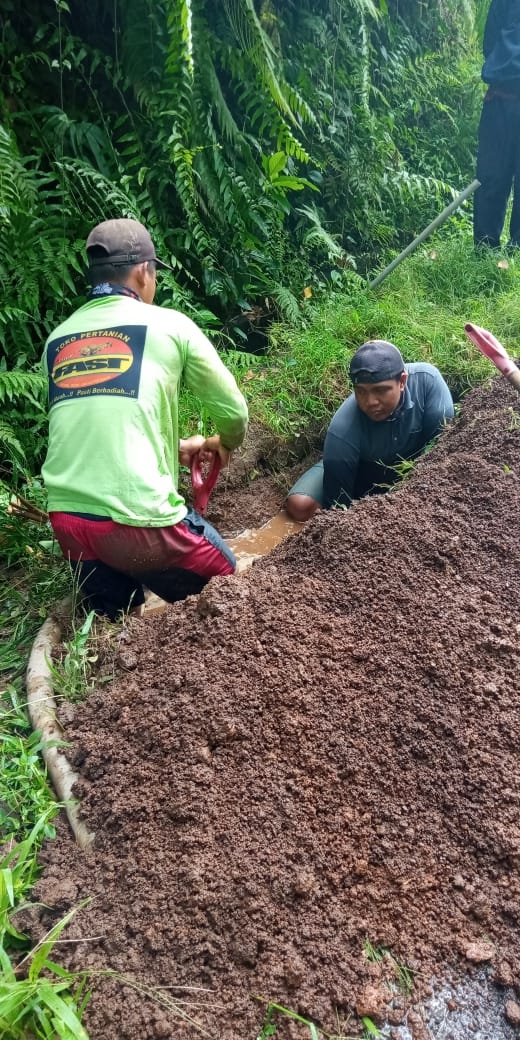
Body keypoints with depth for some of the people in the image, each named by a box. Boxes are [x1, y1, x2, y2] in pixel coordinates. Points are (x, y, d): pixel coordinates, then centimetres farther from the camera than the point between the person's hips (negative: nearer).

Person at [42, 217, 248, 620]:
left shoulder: (57, 339, 16)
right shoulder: (168, 325, 2)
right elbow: (233, 411, 6)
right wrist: (224, 444, 29)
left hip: (67, 516, 6)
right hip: (137, 517, -5)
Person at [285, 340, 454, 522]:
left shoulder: (427, 379, -33)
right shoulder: (343, 431, -37)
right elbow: (339, 503, -30)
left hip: (411, 466, 3)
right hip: (360, 471, -2)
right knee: (300, 506, -21)